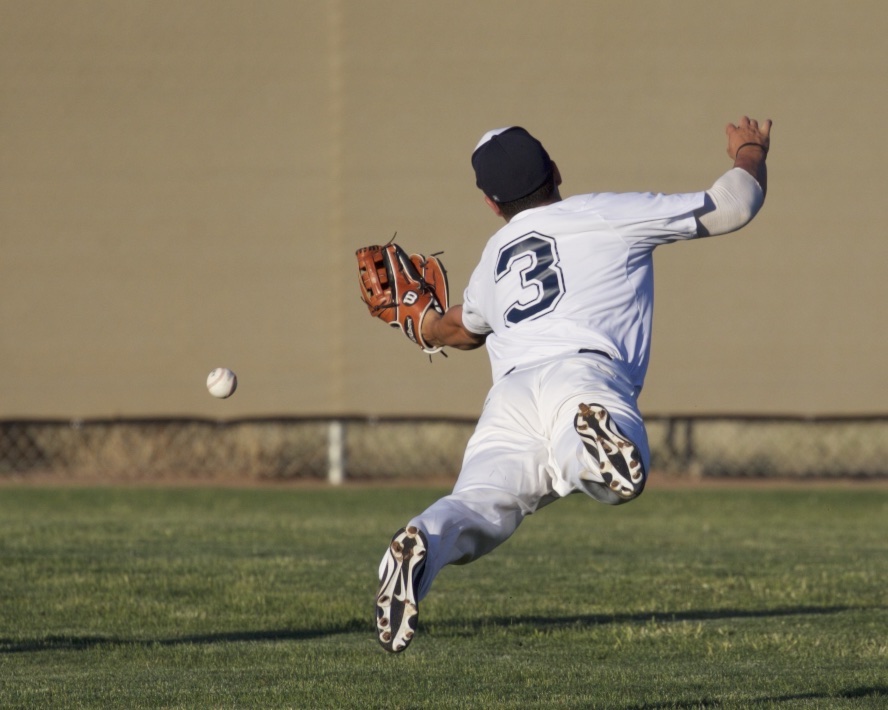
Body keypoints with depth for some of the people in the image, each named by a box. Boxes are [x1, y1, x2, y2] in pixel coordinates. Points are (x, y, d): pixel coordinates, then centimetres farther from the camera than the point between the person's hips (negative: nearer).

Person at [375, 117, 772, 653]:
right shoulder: (611, 215, 22)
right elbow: (732, 208, 26)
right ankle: (589, 433, -62)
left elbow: (465, 328, 57)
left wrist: (427, 330, 81)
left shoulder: (495, 255, 35)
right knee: (622, 476, -30)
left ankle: (420, 546, -45)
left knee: (475, 510, -14)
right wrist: (751, 154, 47)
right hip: (583, 375, -4)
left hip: (509, 394, 4)